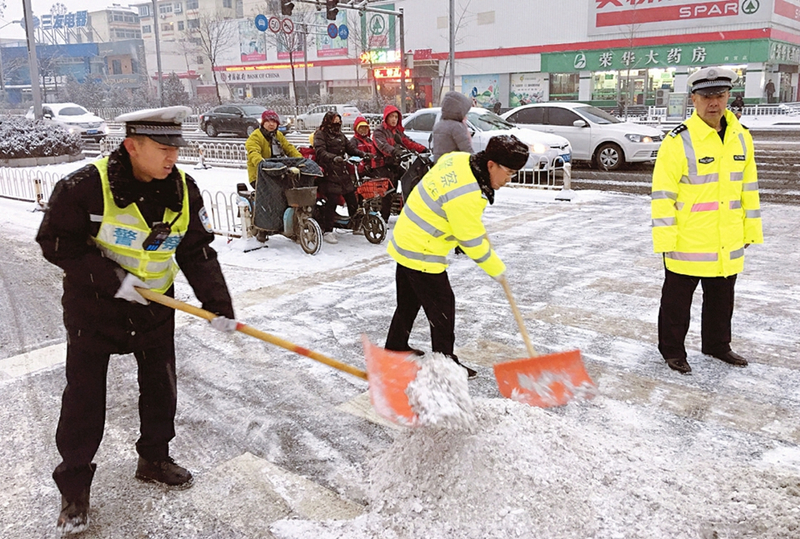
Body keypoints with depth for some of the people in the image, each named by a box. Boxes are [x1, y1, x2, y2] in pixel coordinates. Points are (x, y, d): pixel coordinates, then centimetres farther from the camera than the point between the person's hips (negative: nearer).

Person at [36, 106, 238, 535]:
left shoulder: (183, 189, -8)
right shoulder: (85, 186, -22)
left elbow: (197, 253, -6)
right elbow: (55, 242, -15)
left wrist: (218, 304, -16)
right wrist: (110, 278, -24)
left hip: (154, 306, 4)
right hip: (93, 305, -4)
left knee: (161, 385, 14)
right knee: (84, 396, 4)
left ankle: (154, 459, 37)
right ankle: (74, 487, 22)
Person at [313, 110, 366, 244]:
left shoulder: (340, 135, 23)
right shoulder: (320, 134, 0)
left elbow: (350, 147, 16)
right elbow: (320, 152, -16)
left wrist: (363, 154, -3)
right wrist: (333, 158, -33)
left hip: (342, 171, 7)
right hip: (329, 172, -7)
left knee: (352, 199, 8)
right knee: (331, 201, -13)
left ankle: (356, 226, 22)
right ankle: (327, 231, -8)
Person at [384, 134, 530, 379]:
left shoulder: (458, 158, -3)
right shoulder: (466, 196, -29)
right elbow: (472, 242, -19)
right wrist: (497, 269, -4)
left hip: (405, 242, 10)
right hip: (422, 254, -10)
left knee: (409, 301, 23)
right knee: (442, 307, 2)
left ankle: (396, 348, 39)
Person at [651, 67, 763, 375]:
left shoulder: (742, 138, 5)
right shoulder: (679, 141, -15)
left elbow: (748, 188, 12)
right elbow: (662, 194, -15)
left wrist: (750, 229, 12)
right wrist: (665, 239, -17)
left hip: (728, 245, 6)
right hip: (687, 243, -6)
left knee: (721, 300, 21)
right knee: (677, 300, 9)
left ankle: (717, 345, 40)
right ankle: (672, 350, 26)